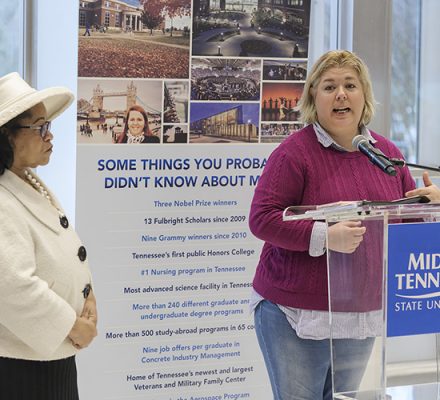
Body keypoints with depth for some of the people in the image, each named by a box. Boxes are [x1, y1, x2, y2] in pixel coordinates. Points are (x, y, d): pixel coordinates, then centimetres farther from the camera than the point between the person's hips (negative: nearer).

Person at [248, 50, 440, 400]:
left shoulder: (387, 153, 9)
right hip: (296, 315, -5)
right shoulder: (295, 152, -9)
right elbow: (261, 218, -16)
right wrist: (324, 236, -26)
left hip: (362, 317, 5)